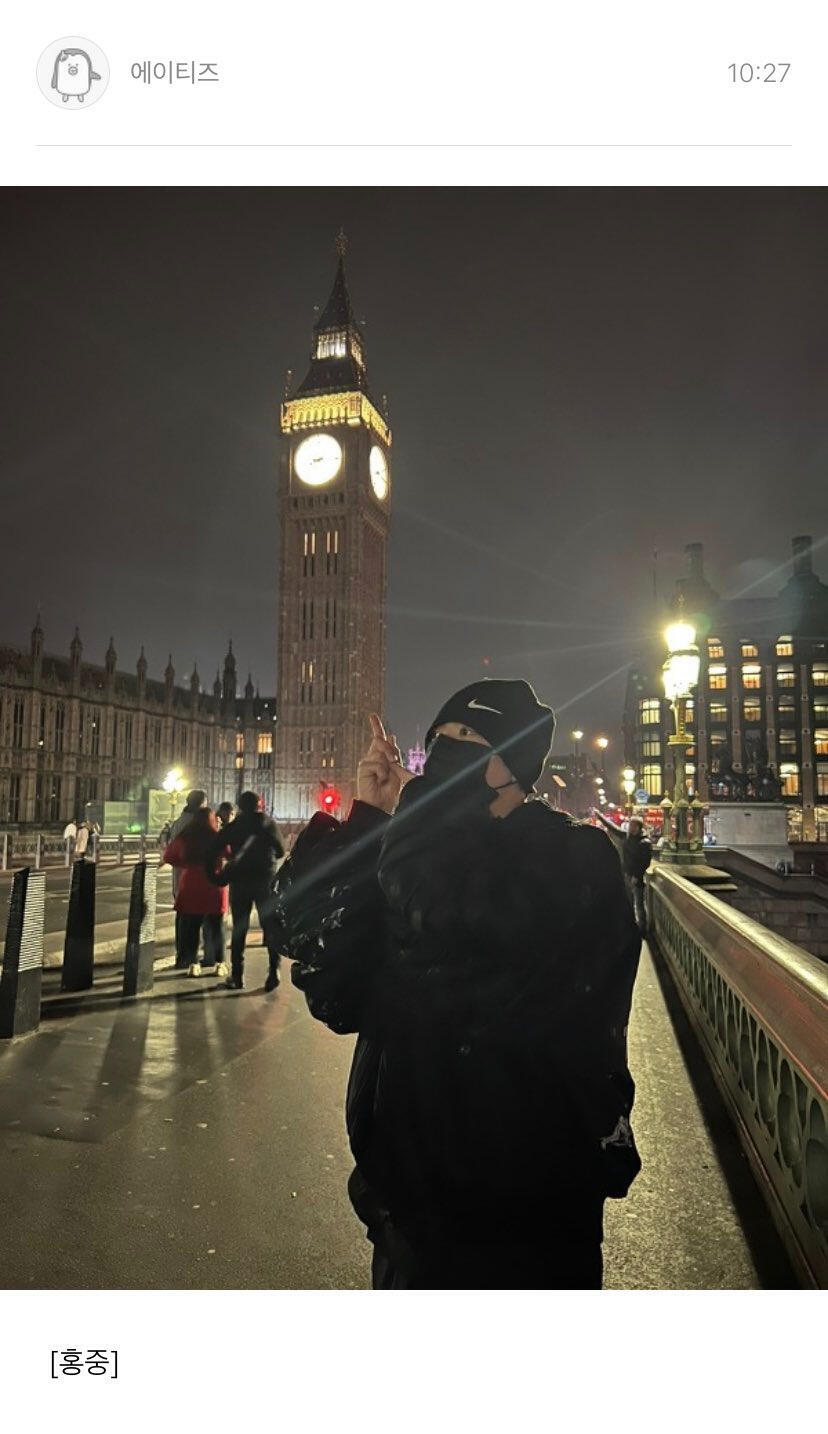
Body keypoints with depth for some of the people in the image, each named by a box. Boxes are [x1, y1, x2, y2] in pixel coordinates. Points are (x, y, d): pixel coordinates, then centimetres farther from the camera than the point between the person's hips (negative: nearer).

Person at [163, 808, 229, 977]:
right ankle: (219, 963, 12)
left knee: (190, 926, 12)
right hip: (215, 887, 0)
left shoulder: (184, 838, -5)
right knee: (216, 926, 12)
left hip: (191, 887, 1)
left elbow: (168, 857, 5)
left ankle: (193, 963, 9)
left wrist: (186, 865, 12)